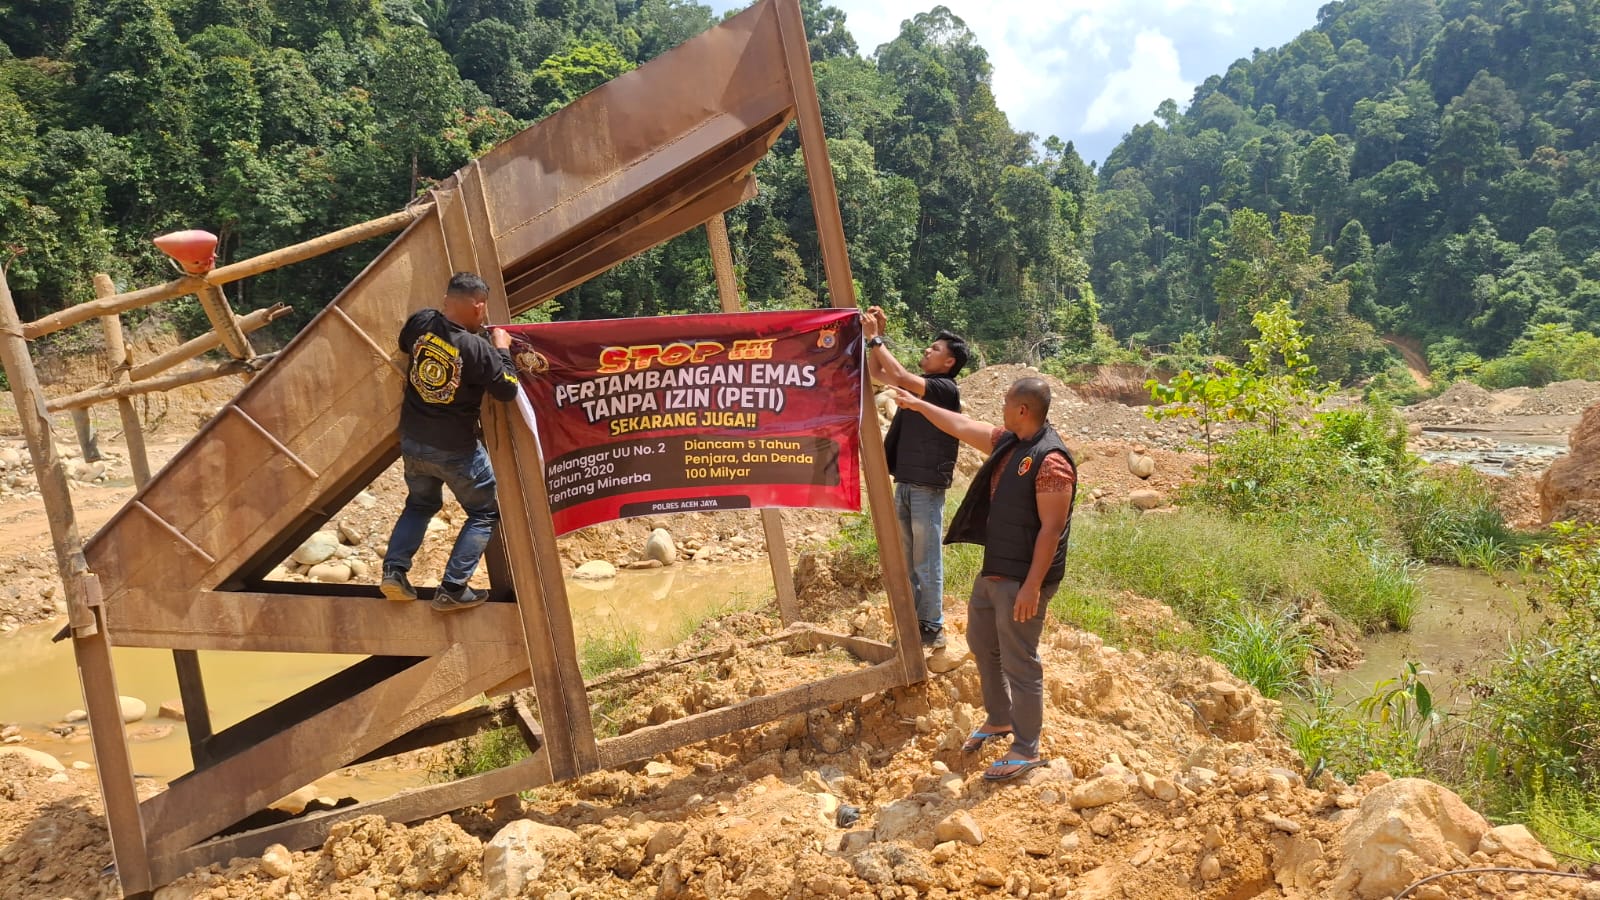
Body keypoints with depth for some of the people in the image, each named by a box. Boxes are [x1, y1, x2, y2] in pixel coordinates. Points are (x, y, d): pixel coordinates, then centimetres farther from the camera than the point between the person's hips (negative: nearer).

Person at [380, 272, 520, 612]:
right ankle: (452, 589, 6)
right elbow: (507, 390, -13)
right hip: (455, 449, -6)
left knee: (420, 504, 28)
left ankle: (394, 571, 13)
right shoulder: (477, 348, -24)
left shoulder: (420, 323, -7)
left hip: (412, 440, 6)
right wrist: (502, 350, -1)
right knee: (485, 513, 12)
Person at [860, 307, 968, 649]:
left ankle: (932, 629, 8)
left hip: (927, 488, -8)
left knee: (926, 562, -1)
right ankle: (911, 623, 23)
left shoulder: (945, 388, -12)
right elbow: (877, 374, 15)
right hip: (904, 484, 8)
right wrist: (876, 337, 4)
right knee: (905, 560, 13)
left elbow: (900, 376, -23)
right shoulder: (916, 384, 12)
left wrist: (874, 339, -18)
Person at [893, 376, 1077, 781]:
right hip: (992, 570, 10)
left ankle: (1026, 750, 14)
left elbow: (1052, 528, -24)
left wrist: (1032, 586, -25)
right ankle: (999, 720, 41)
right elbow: (962, 426, 20)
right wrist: (918, 405, 27)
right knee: (982, 644, 22)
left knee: (1018, 662, -1)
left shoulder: (1051, 460, -22)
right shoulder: (1008, 442, 5)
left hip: (1023, 579, -10)